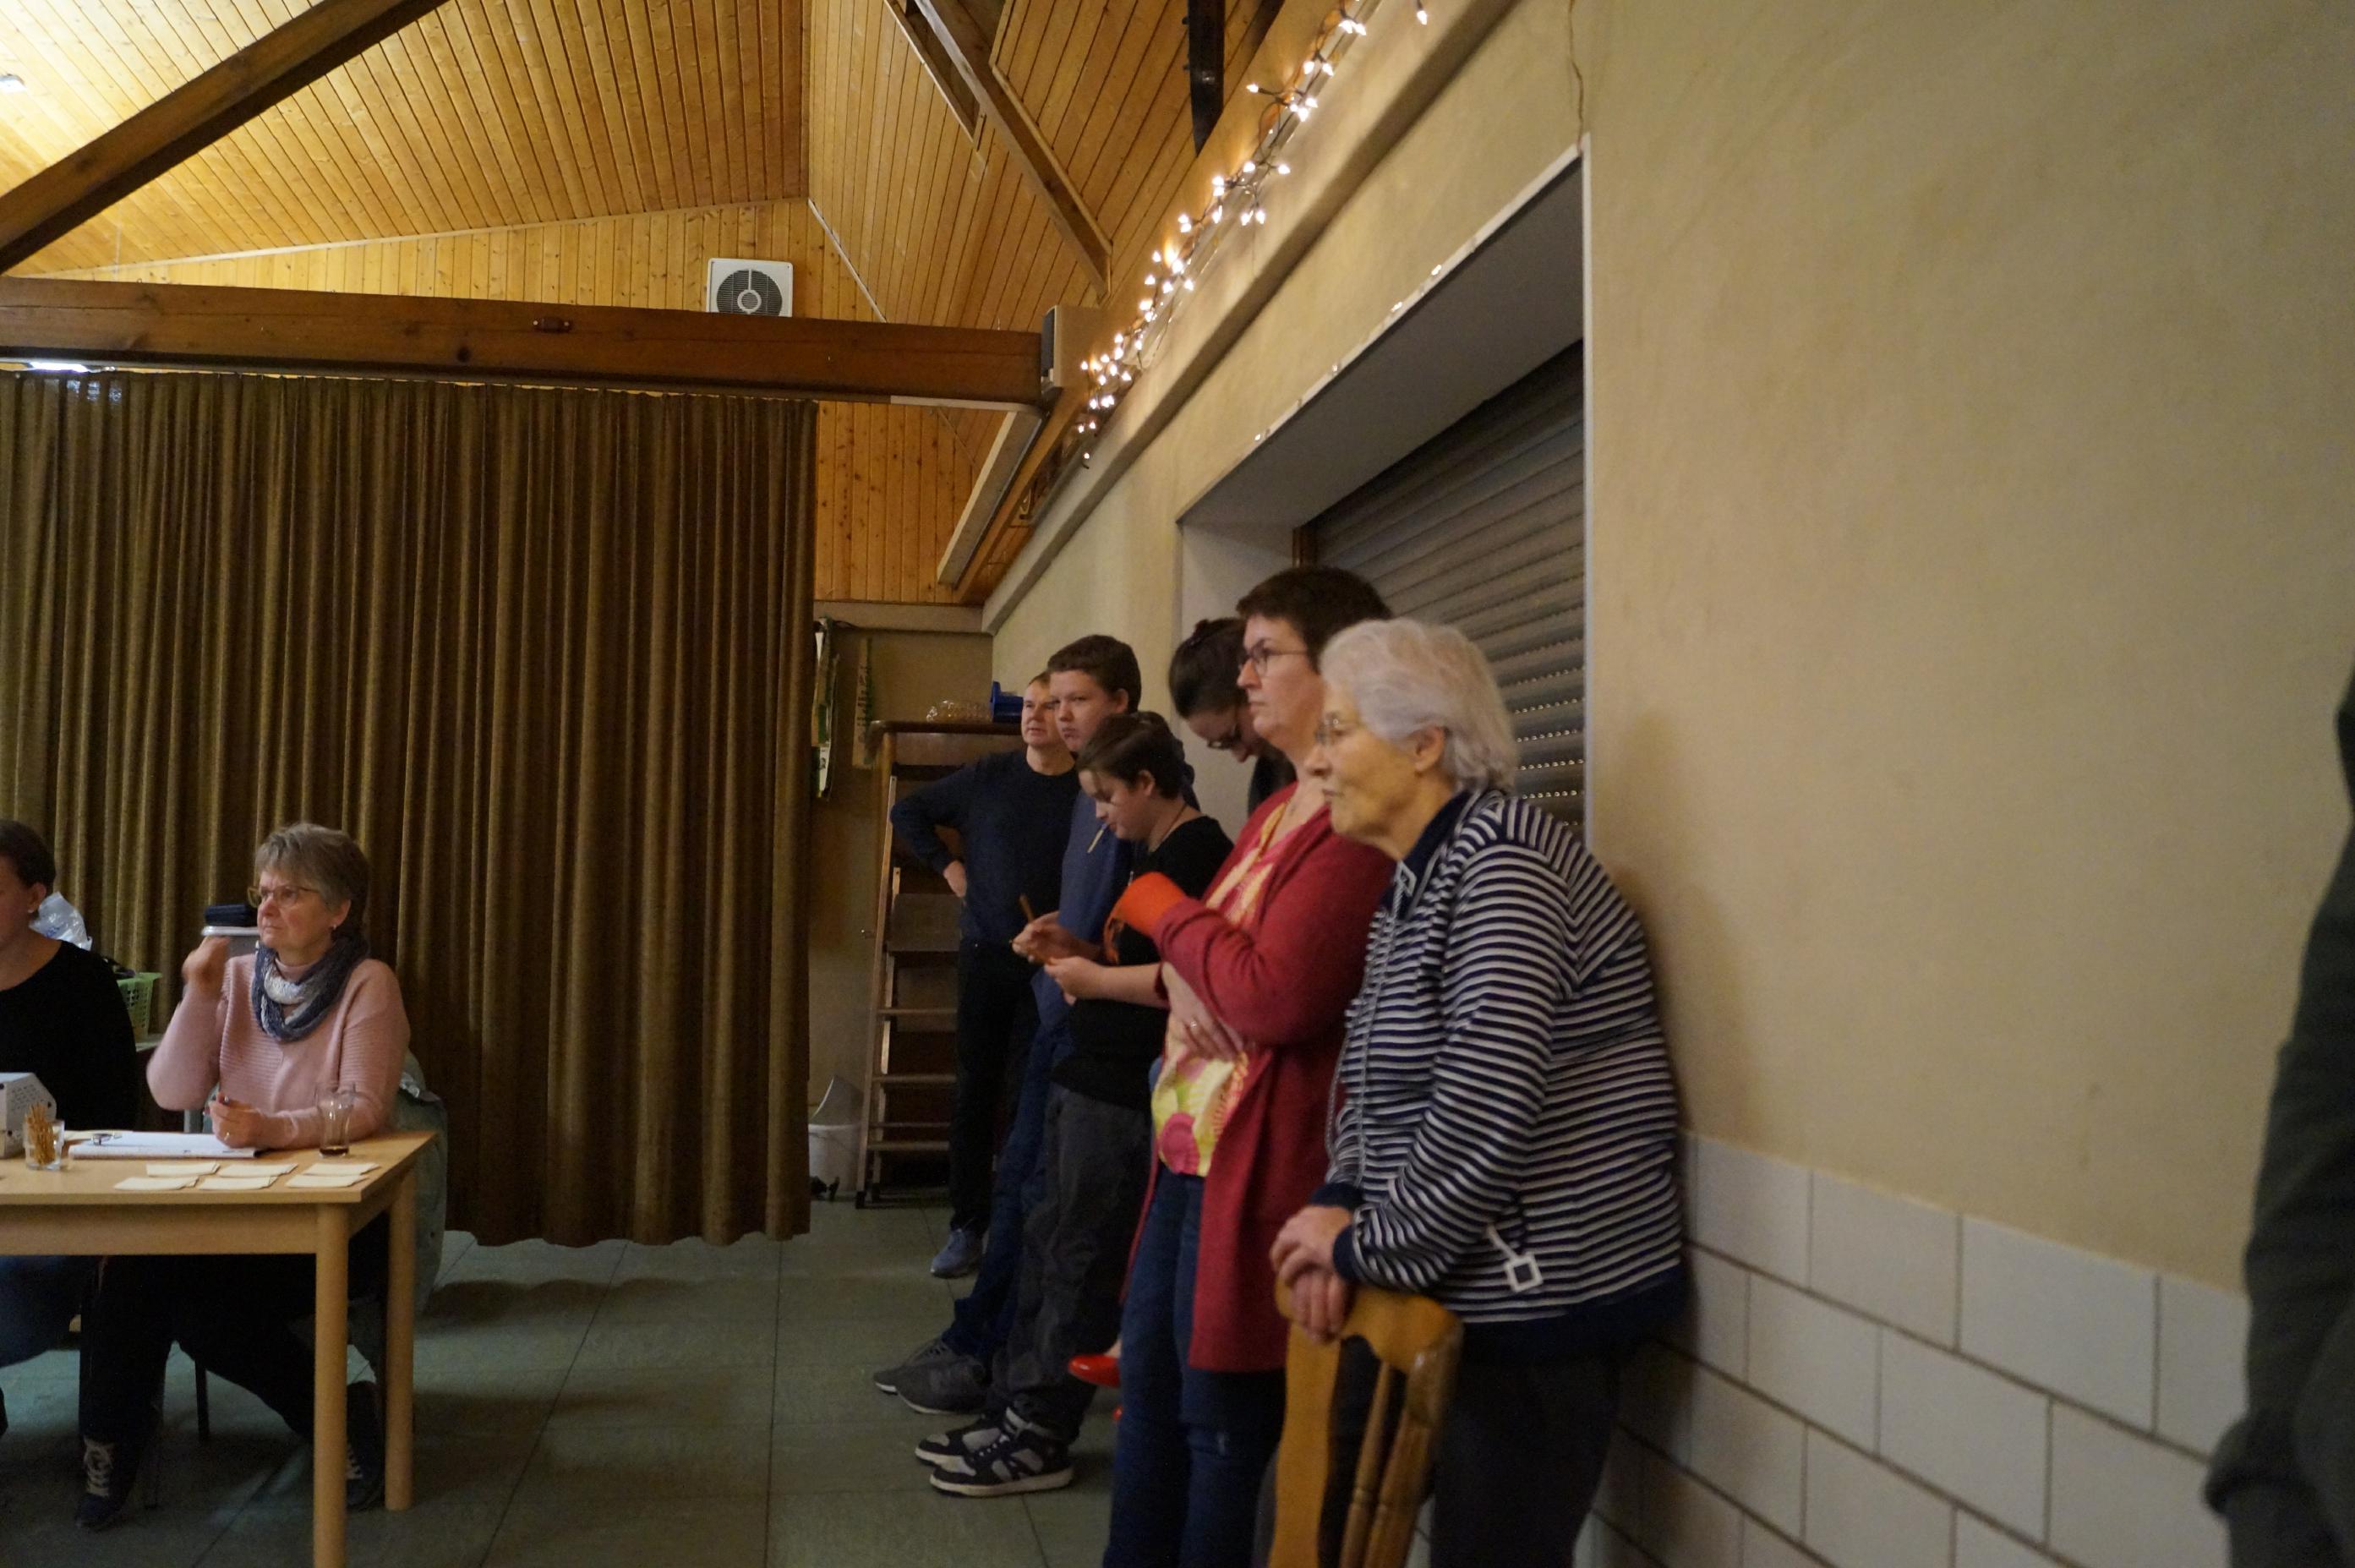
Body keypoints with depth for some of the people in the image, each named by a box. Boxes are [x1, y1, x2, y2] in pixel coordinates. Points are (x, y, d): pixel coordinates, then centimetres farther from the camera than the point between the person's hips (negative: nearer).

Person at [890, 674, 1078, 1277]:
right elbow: (908, 812, 15)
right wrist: (946, 865, 6)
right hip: (986, 955, 2)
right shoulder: (987, 777, 3)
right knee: (976, 1091, 6)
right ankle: (967, 1228, 14)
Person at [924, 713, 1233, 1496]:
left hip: (1125, 1094, -10)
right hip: (1091, 1079, 10)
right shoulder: (1152, 854, 15)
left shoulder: (1195, 855, -16)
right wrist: (1081, 959, 8)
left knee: (1077, 1258, -1)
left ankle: (1040, 1436, 10)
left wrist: (1095, 980, -14)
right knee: (1048, 1244, 14)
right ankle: (1014, 1408, 24)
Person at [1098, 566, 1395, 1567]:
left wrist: (1161, 908, -10)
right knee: (1148, 1388, 19)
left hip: (1261, 1158, -10)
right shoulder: (1279, 809, 15)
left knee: (1222, 1418, 4)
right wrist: (1178, 970, -6)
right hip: (1191, 1144, 10)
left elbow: (1274, 997, -25)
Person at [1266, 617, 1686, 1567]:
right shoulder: (1412, 882, 12)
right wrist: (1340, 1205, -1)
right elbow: (1372, 1084, 17)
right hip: (1437, 1292, 9)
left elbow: (1486, 1110, -26)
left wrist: (1363, 1244, -15)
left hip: (1536, 1305, -9)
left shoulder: (1500, 861, -18)